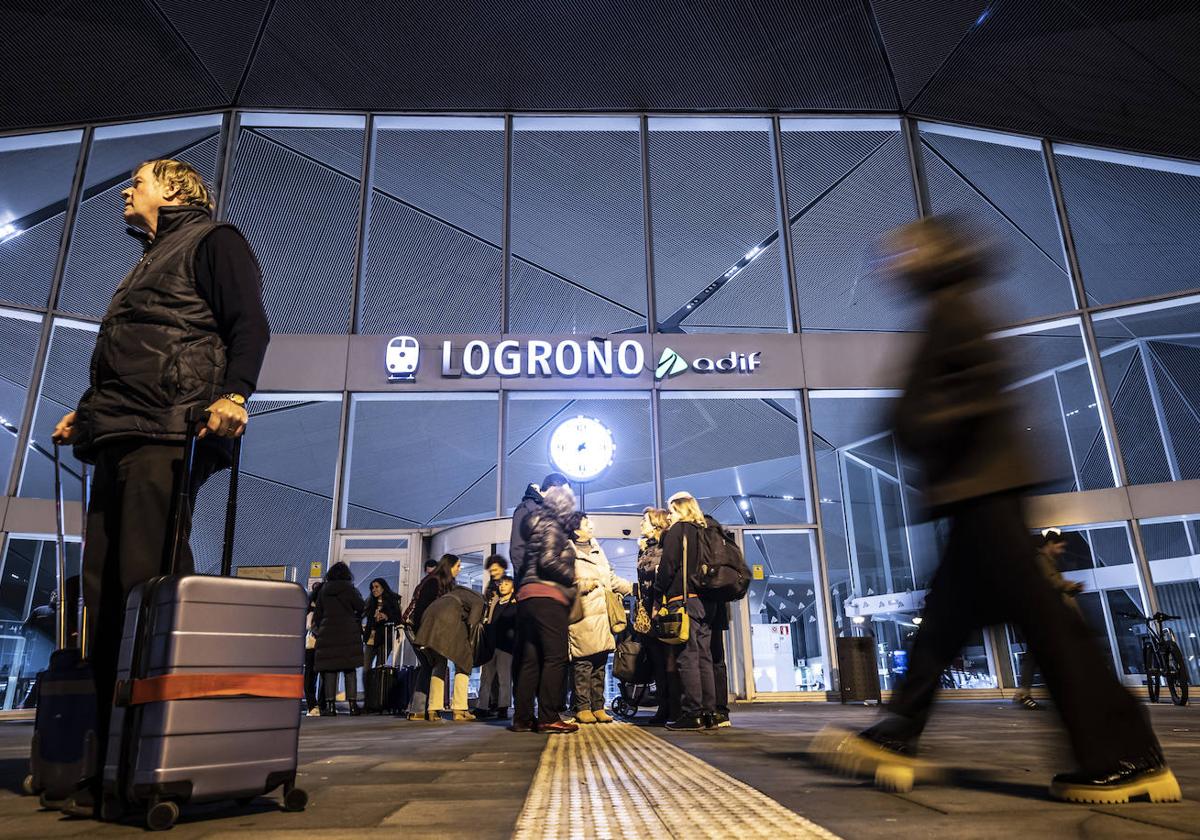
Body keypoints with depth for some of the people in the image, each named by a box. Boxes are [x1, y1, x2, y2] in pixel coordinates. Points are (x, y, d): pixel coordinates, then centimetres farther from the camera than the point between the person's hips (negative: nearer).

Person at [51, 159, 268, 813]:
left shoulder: (213, 239, 7)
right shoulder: (149, 263, 33)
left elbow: (249, 325, -8)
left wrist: (233, 394, -23)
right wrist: (85, 413, 22)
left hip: (167, 437, -9)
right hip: (118, 439, 9)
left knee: (148, 584, -14)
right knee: (104, 593, 4)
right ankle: (111, 759, 10)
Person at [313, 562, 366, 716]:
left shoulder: (323, 590, 10)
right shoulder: (348, 588, -2)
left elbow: (317, 613, 14)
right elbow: (361, 607, -2)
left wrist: (318, 627, 26)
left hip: (327, 633, 3)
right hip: (348, 633, -3)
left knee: (329, 669, 5)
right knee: (350, 670, 1)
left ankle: (330, 705, 2)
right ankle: (353, 704, 0)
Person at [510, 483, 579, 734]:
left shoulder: (536, 529, 25)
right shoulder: (552, 527, -3)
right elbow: (548, 561, -16)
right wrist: (573, 578, -7)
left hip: (526, 596, 9)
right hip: (548, 596, -9)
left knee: (530, 659, 8)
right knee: (555, 657, -8)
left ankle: (522, 718, 9)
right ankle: (548, 718, -11)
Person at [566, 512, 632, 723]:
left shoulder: (597, 550, 22)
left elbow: (611, 579, 26)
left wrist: (634, 588, 21)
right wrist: (587, 585, -11)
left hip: (602, 615, 7)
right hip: (582, 617, -7)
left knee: (600, 662, 8)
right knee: (583, 663, -6)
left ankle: (598, 707, 16)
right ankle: (582, 708, 5)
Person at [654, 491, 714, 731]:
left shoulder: (676, 531, -1)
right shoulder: (703, 532, 17)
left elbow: (667, 567, -9)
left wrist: (659, 597, -3)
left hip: (682, 600, -7)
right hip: (704, 601, 7)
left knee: (687, 657, -6)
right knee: (704, 657, 7)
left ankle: (692, 714, -7)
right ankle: (708, 712, 9)